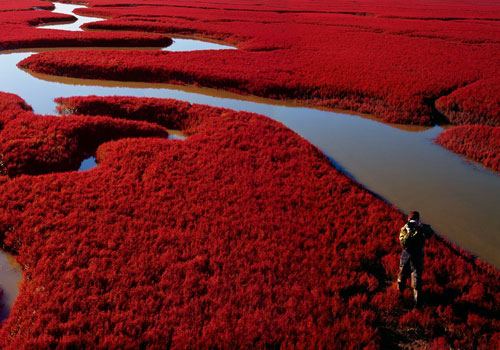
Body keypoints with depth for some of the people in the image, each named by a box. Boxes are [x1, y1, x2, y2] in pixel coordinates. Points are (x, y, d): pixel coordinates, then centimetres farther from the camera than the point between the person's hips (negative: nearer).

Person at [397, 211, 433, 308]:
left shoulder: (422, 228, -8)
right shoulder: (404, 229, -6)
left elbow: (430, 234, -31)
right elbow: (403, 243, -19)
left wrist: (420, 227, -43)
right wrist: (409, 232, -32)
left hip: (417, 257, -2)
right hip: (406, 256, 3)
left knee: (417, 281, -7)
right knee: (402, 276, 19)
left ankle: (417, 303, 4)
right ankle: (399, 294, 47)